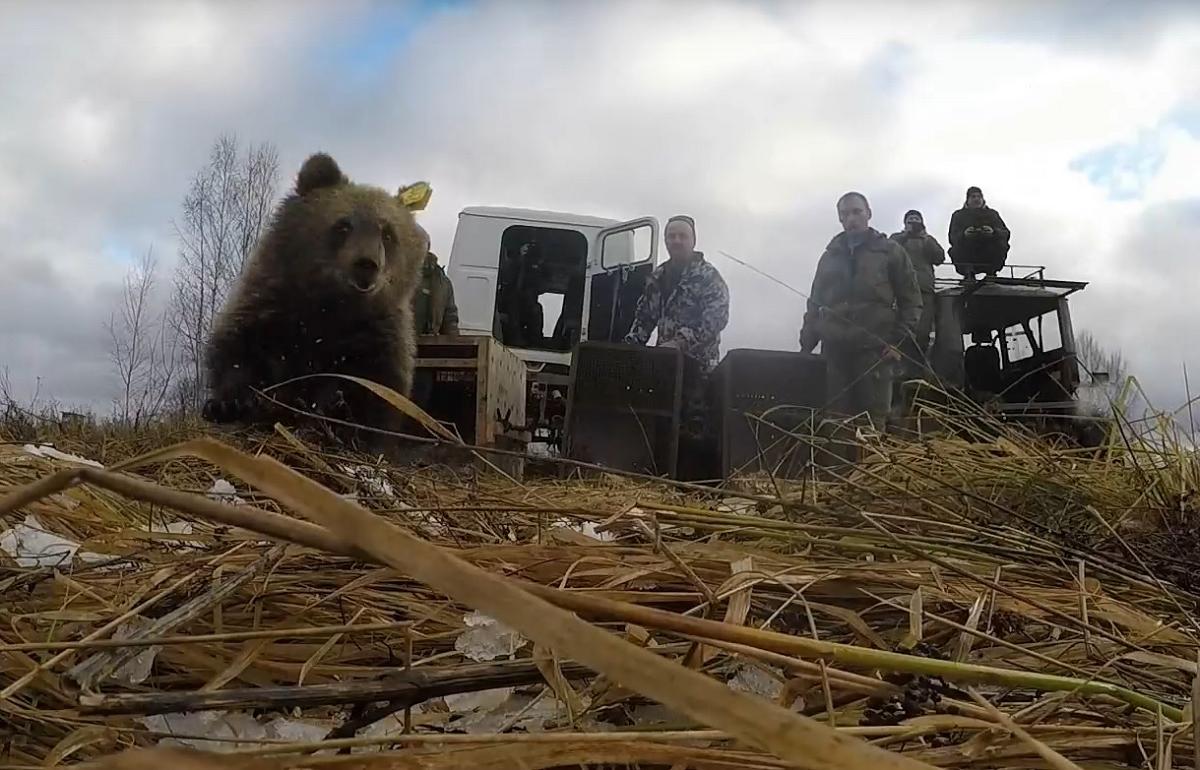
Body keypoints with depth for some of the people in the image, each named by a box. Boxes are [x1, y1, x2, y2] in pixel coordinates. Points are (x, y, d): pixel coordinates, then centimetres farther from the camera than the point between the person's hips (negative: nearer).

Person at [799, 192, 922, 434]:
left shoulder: (891, 252, 7)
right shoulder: (830, 255, 17)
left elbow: (911, 300, 5)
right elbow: (815, 304, 19)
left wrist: (898, 340, -6)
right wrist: (806, 345, 12)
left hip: (875, 351, -3)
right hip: (834, 351, 3)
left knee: (873, 421, -4)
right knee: (834, 420, 1)